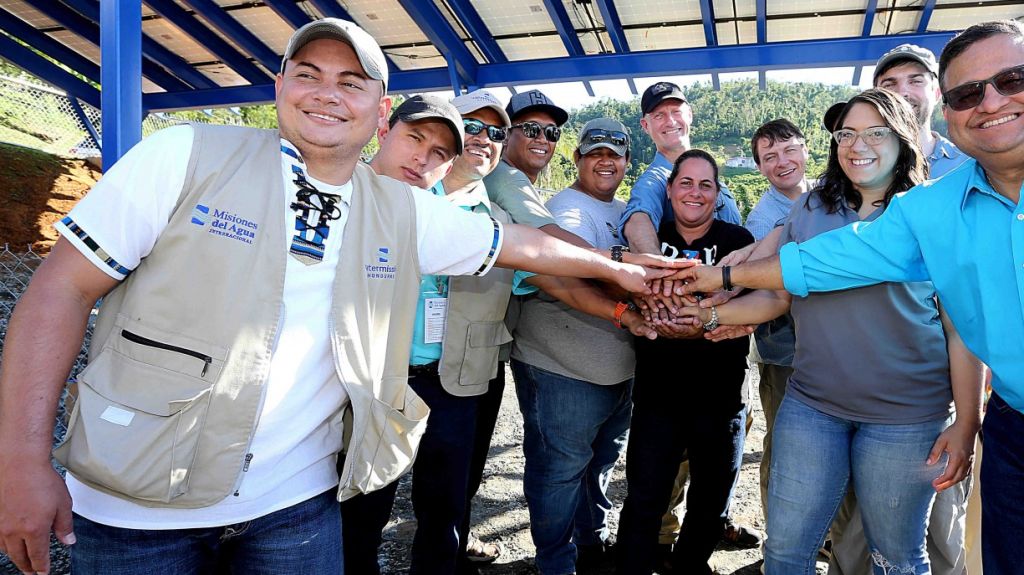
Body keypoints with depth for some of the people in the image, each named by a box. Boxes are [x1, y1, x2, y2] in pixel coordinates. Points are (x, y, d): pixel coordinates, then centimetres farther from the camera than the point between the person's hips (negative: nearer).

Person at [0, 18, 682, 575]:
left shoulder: (404, 212, 1)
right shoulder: (187, 156, -8)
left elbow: (522, 243, 13)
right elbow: (64, 286, -9)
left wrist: (616, 267, 20)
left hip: (295, 504, 3)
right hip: (133, 505, -2)